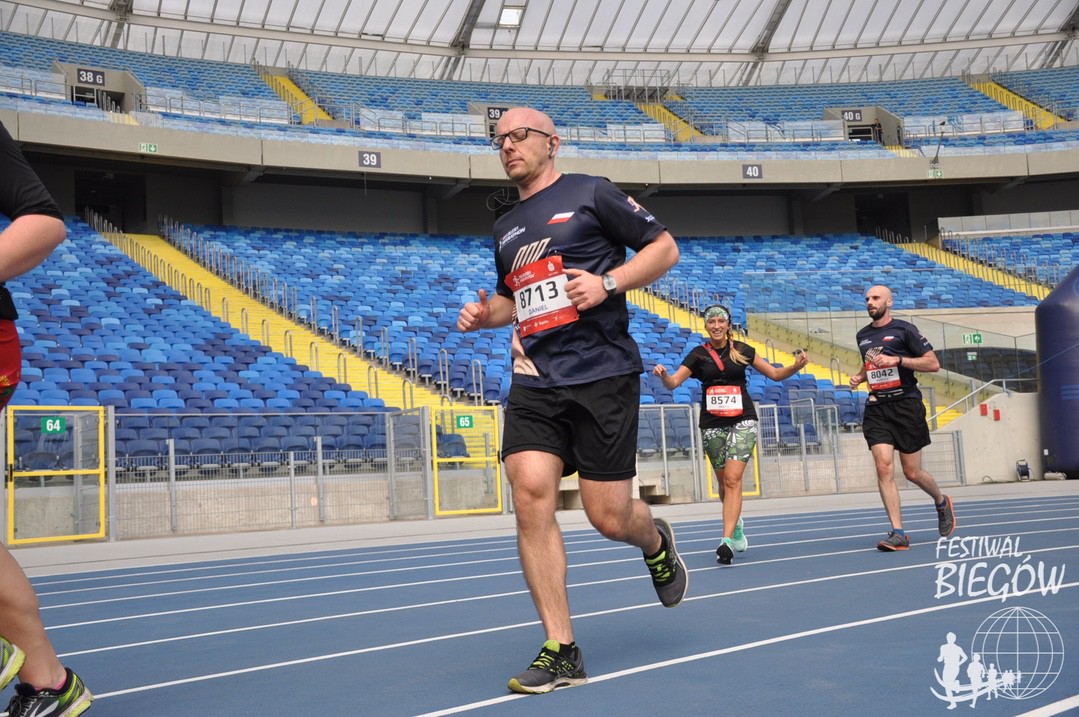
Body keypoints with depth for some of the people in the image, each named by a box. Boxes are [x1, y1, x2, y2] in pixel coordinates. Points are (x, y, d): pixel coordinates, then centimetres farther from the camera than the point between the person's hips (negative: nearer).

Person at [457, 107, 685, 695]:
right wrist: (484, 313, 12)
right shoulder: (505, 228, 20)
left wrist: (607, 282, -13)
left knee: (609, 517, -4)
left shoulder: (590, 193, 2)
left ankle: (656, 542, 36)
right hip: (534, 382, 5)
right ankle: (561, 652, -6)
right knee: (530, 493, -14)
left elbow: (664, 247, 2)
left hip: (603, 374, -5)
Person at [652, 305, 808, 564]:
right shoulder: (698, 354, 3)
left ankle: (727, 540, -20)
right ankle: (736, 524, 38)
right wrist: (663, 375, -29)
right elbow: (673, 382, -7)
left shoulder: (742, 350, 4)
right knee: (723, 482, 10)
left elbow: (775, 374, 10)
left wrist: (796, 366, -8)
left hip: (742, 420, -1)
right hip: (712, 424, 1)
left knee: (733, 479, -15)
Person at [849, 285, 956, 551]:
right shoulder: (863, 336, 14)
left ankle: (941, 503, 36)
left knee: (912, 472, 3)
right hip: (877, 408, 4)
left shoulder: (904, 329, -4)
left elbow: (933, 363, -7)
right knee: (884, 468, -12)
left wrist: (897, 360, -17)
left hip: (906, 405, -4)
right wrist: (859, 376, 11)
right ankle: (898, 533, -11)